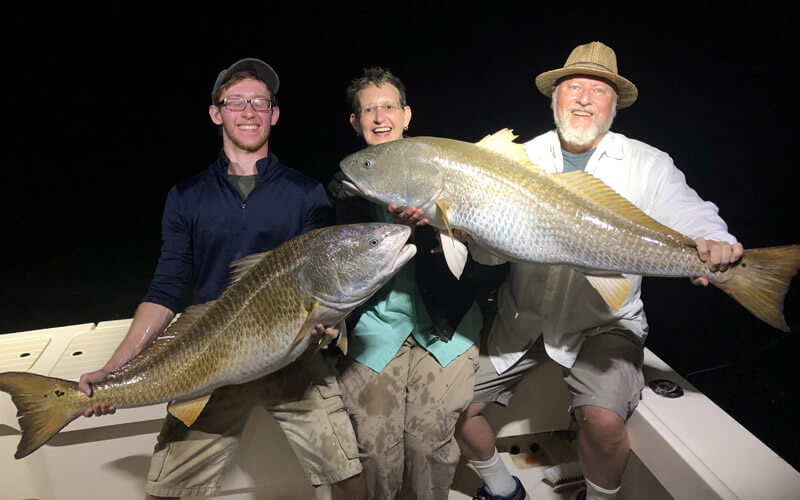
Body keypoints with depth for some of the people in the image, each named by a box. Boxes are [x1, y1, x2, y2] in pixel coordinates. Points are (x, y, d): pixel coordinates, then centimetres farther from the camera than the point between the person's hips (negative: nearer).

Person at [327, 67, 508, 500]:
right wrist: (396, 227, -23)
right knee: (377, 455, 0)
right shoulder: (347, 185, 7)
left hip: (443, 330, 0)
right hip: (374, 333, 0)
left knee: (431, 447, -1)